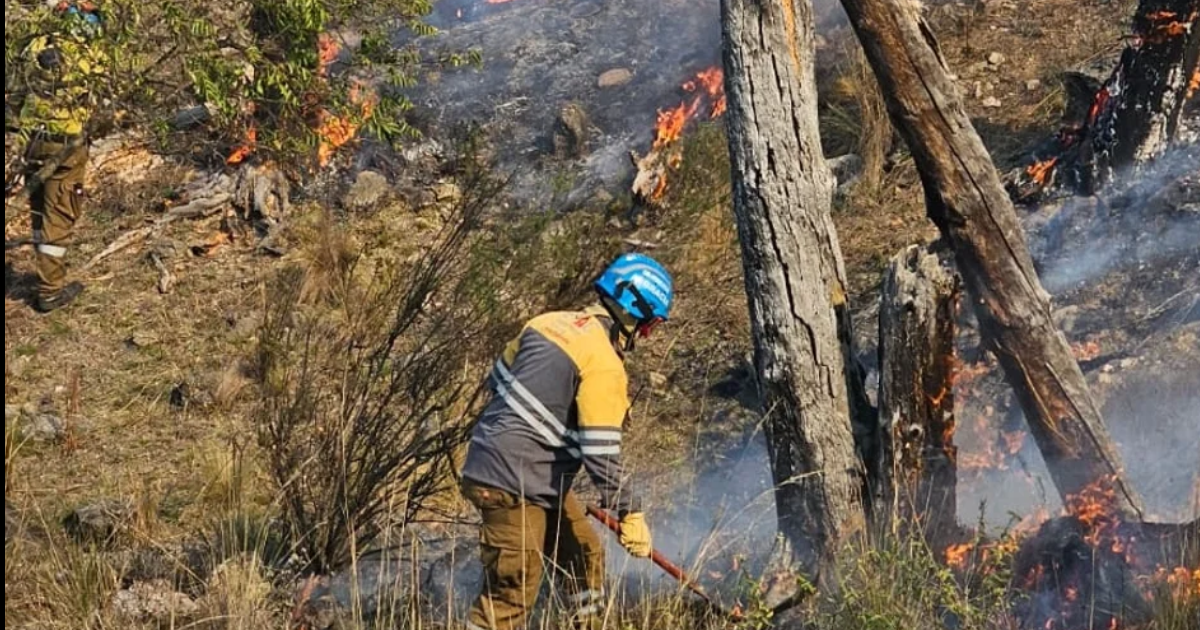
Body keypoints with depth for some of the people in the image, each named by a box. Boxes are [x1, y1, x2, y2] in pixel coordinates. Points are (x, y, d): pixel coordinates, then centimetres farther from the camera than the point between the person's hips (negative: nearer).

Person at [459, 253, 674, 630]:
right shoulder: (604, 366, -16)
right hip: (513, 486, -10)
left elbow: (500, 378, 18)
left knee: (585, 555, 21)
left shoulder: (551, 323, 7)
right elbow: (601, 453, -19)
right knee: (512, 591, -9)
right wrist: (629, 514, -12)